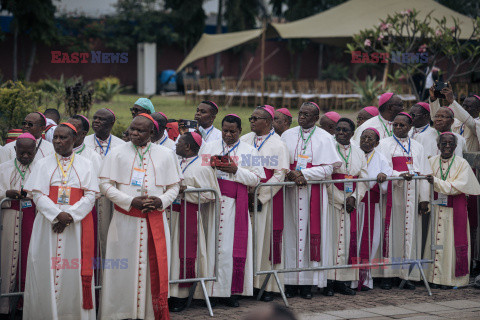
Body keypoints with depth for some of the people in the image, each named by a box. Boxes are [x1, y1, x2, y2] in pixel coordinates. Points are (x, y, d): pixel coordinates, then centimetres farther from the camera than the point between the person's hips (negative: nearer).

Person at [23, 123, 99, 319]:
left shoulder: (85, 165, 9)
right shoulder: (43, 165, 9)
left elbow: (90, 196, 1)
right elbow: (38, 195, -2)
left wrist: (70, 216, -13)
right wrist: (58, 214, -16)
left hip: (77, 225, 0)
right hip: (48, 222, 0)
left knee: (75, 271, -4)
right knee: (46, 268, -4)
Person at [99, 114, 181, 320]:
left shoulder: (165, 155, 9)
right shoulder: (118, 154, 4)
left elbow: (174, 186, 10)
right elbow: (105, 185, -1)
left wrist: (162, 201, -11)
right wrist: (130, 201, -13)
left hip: (155, 220, 1)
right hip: (125, 219, -1)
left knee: (154, 266, -1)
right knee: (125, 265, -1)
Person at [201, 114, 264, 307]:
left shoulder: (249, 151, 11)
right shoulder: (210, 147, 15)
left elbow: (256, 178, 3)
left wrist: (235, 170, -11)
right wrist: (212, 165, -12)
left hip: (235, 204, -1)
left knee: (234, 245, -4)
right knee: (213, 243, -5)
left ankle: (230, 290, -1)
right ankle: (211, 289, -3)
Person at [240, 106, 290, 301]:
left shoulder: (278, 145, -2)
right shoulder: (245, 140, 11)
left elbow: (279, 175, -8)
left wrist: (261, 196, -14)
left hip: (268, 199, -4)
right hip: (246, 196, 4)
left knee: (267, 239, -3)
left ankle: (268, 286, 1)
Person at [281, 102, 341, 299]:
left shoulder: (325, 138, 3)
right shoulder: (288, 135, 10)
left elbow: (328, 169, -4)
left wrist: (302, 174, -12)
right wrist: (292, 175, -12)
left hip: (314, 193, -2)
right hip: (290, 191, 2)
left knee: (311, 234, -3)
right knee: (291, 233, -2)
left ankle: (307, 283, 1)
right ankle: (291, 282, 0)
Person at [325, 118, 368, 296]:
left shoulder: (359, 153, 12)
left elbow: (363, 179, 8)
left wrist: (354, 198, -9)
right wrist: (342, 200, -13)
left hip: (352, 203, 4)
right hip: (332, 202, -4)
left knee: (348, 240, 2)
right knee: (331, 239, -6)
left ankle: (342, 280, 6)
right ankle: (329, 281, -4)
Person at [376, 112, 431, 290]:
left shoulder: (417, 147, 14)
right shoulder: (384, 144, 7)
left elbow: (424, 174, 10)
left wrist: (424, 198, 1)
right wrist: (400, 175, -23)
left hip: (411, 196, 3)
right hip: (391, 194, -2)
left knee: (410, 232, 0)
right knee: (390, 231, -6)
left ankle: (408, 275, 2)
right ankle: (387, 275, -5)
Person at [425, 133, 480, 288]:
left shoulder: (462, 164, -2)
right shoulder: (432, 162, 6)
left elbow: (459, 186, -13)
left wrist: (436, 182, -20)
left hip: (454, 210, -2)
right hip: (435, 209, 2)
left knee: (452, 242, -2)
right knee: (435, 240, 0)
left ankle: (451, 278, 4)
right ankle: (435, 277, 5)